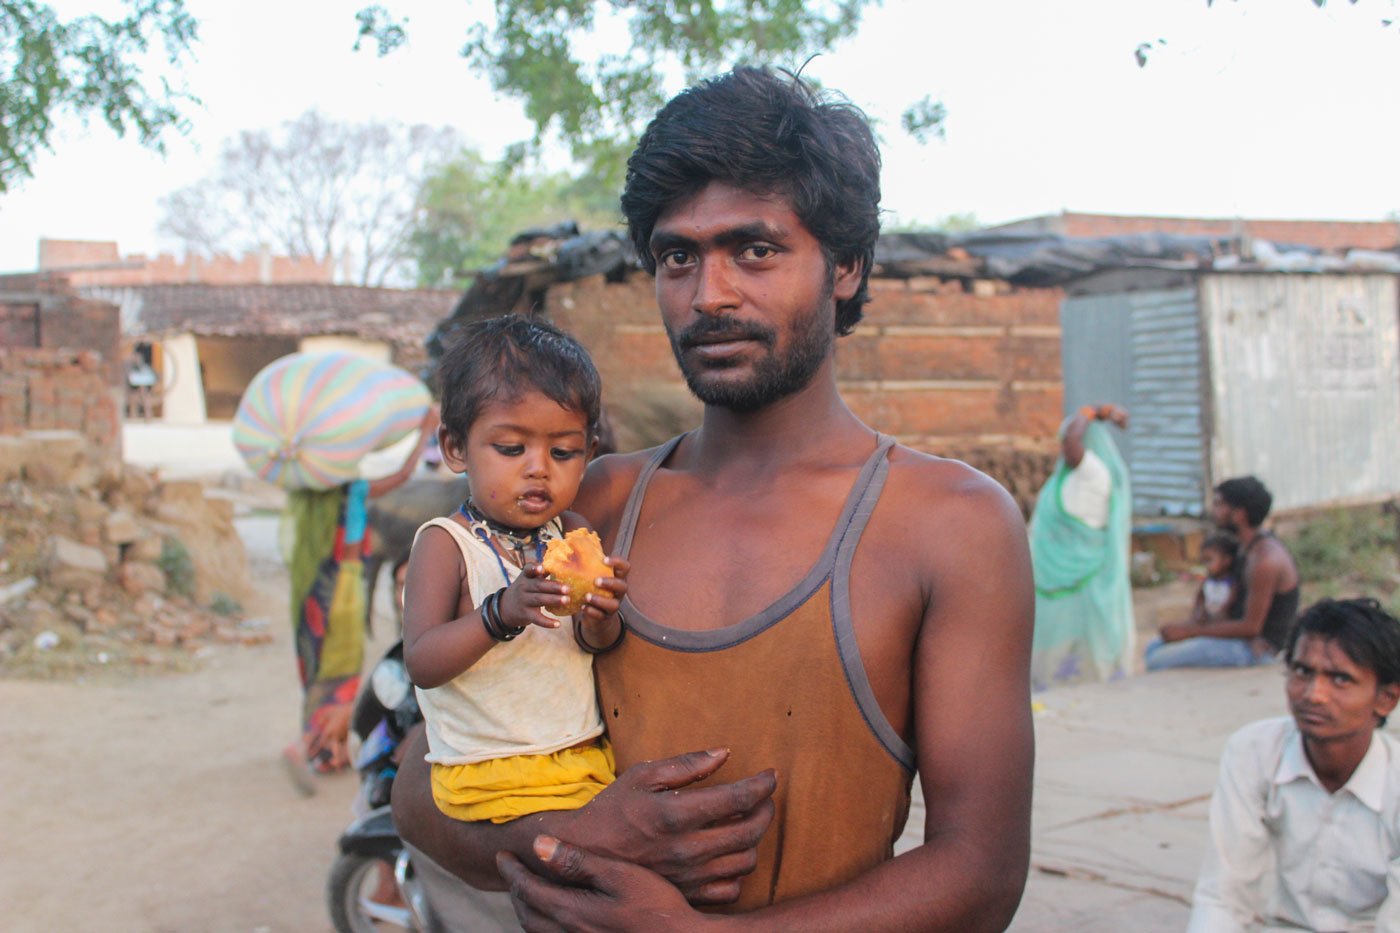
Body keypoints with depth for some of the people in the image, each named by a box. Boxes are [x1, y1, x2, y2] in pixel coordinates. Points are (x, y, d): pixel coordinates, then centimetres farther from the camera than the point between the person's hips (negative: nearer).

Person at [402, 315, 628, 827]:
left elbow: (600, 647, 5)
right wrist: (502, 612, -31)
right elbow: (421, 664, -17)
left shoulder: (572, 533, 6)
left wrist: (599, 621, -19)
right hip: (491, 774, -6)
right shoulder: (445, 543, -8)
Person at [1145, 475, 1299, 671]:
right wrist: (1192, 626, 0)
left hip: (1258, 646, -10)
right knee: (1154, 647, 7)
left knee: (1159, 661, -20)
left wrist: (1191, 630, -15)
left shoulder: (1265, 559, -23)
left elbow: (1251, 626, -22)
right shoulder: (1251, 546, 9)